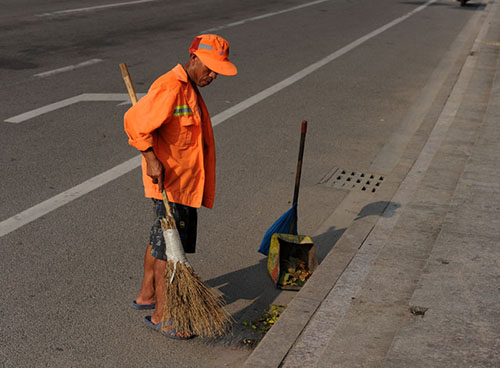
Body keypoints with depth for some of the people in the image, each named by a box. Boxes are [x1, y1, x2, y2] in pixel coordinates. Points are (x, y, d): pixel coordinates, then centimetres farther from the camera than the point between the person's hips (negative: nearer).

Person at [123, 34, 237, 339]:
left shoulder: (190, 89, 14)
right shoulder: (169, 88, -19)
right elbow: (135, 121, -24)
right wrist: (152, 159, -26)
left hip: (185, 181, 10)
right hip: (169, 181, -10)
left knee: (161, 237, 20)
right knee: (170, 245, -3)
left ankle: (147, 295, 36)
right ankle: (161, 316, 9)